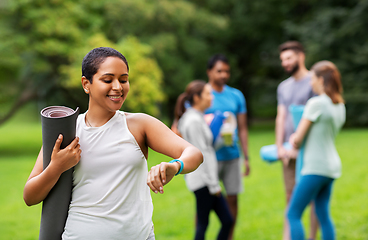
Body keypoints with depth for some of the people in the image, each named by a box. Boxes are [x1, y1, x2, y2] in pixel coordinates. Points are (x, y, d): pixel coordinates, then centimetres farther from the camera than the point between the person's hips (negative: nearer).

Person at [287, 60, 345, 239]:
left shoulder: (316, 103, -14)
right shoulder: (340, 106, 11)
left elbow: (298, 138, -11)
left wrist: (294, 143, 11)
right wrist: (296, 139, 13)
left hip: (316, 166, -8)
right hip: (332, 166, 8)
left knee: (293, 214, -3)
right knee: (323, 215, 12)